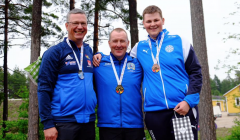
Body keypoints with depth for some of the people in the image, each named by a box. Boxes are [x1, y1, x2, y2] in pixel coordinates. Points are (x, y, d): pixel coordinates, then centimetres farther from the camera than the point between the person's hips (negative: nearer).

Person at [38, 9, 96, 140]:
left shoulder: (89, 51, 10)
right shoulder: (54, 52, -4)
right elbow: (44, 89, -8)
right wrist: (48, 123, -13)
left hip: (89, 121, 5)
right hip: (63, 121, -5)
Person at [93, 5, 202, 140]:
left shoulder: (179, 41, 1)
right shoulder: (139, 47, 10)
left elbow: (195, 72, 1)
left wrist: (189, 100, -11)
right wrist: (101, 56, 8)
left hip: (183, 109, -2)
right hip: (154, 112, 3)